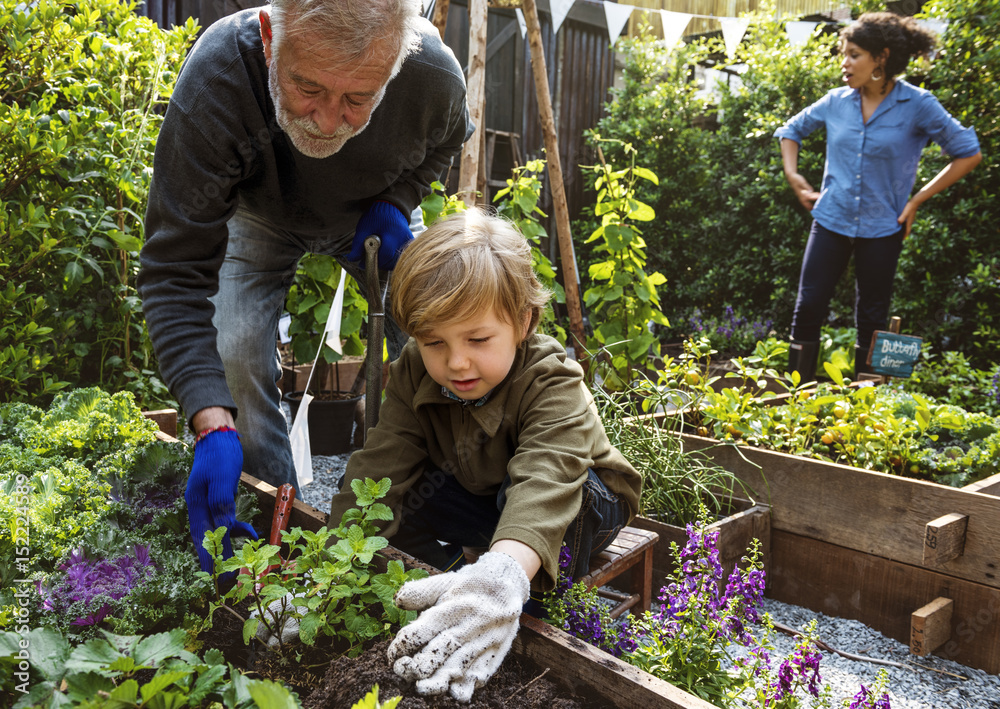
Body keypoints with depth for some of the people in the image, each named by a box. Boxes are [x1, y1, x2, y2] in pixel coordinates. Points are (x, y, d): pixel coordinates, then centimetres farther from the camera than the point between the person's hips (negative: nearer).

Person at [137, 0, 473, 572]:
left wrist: (397, 201, -25)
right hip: (261, 214, -1)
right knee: (237, 354, -19)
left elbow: (446, 141, -5)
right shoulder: (214, 78, -41)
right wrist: (213, 426, -49)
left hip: (372, 220, 2)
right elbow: (176, 271, -39)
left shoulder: (435, 75, -35)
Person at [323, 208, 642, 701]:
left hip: (580, 504, -4)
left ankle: (542, 598, -16)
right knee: (408, 491, -20)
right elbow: (378, 469, -25)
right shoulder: (413, 376, -18)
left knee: (525, 491, -38)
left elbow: (544, 481, -51)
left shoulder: (553, 383, -34)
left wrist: (503, 574, -70)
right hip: (479, 495, 4)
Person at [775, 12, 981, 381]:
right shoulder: (837, 101, 1)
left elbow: (968, 153, -3)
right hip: (831, 221, 2)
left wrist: (918, 199, -6)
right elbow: (791, 130, 19)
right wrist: (792, 175, 5)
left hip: (881, 229, -2)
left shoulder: (917, 105, -8)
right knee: (807, 308, -3)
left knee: (871, 321, 7)